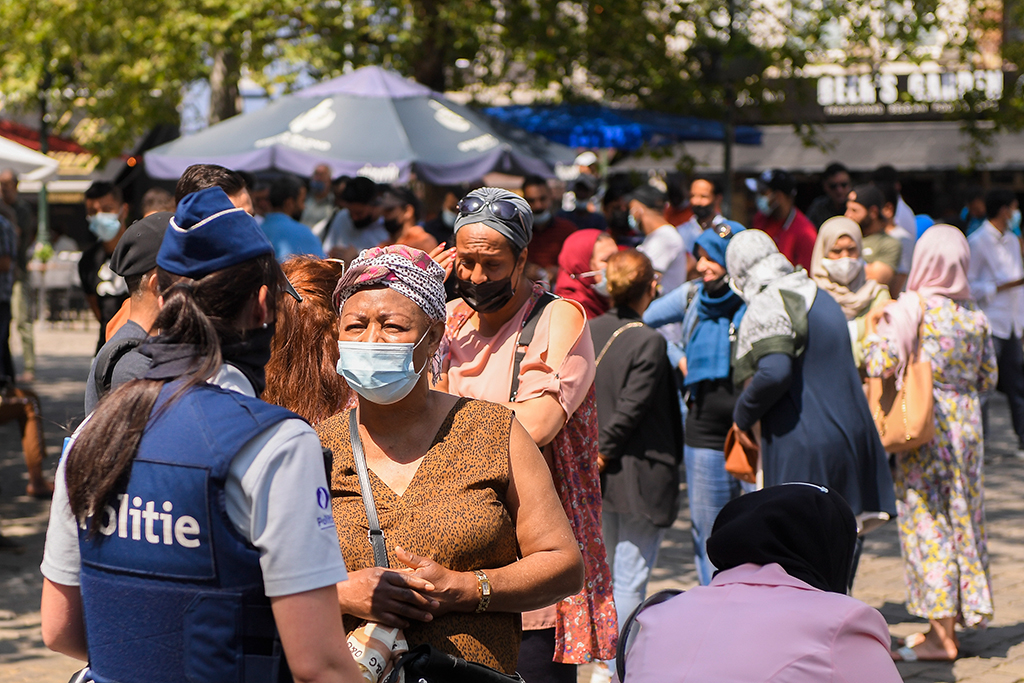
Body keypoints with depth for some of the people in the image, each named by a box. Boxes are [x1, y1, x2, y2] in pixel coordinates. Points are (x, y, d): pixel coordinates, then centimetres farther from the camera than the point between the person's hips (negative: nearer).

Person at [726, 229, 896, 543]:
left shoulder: (766, 306, -12)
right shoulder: (824, 299, 15)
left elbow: (774, 372, -26)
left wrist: (743, 414, -10)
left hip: (798, 447, -8)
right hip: (851, 436, 8)